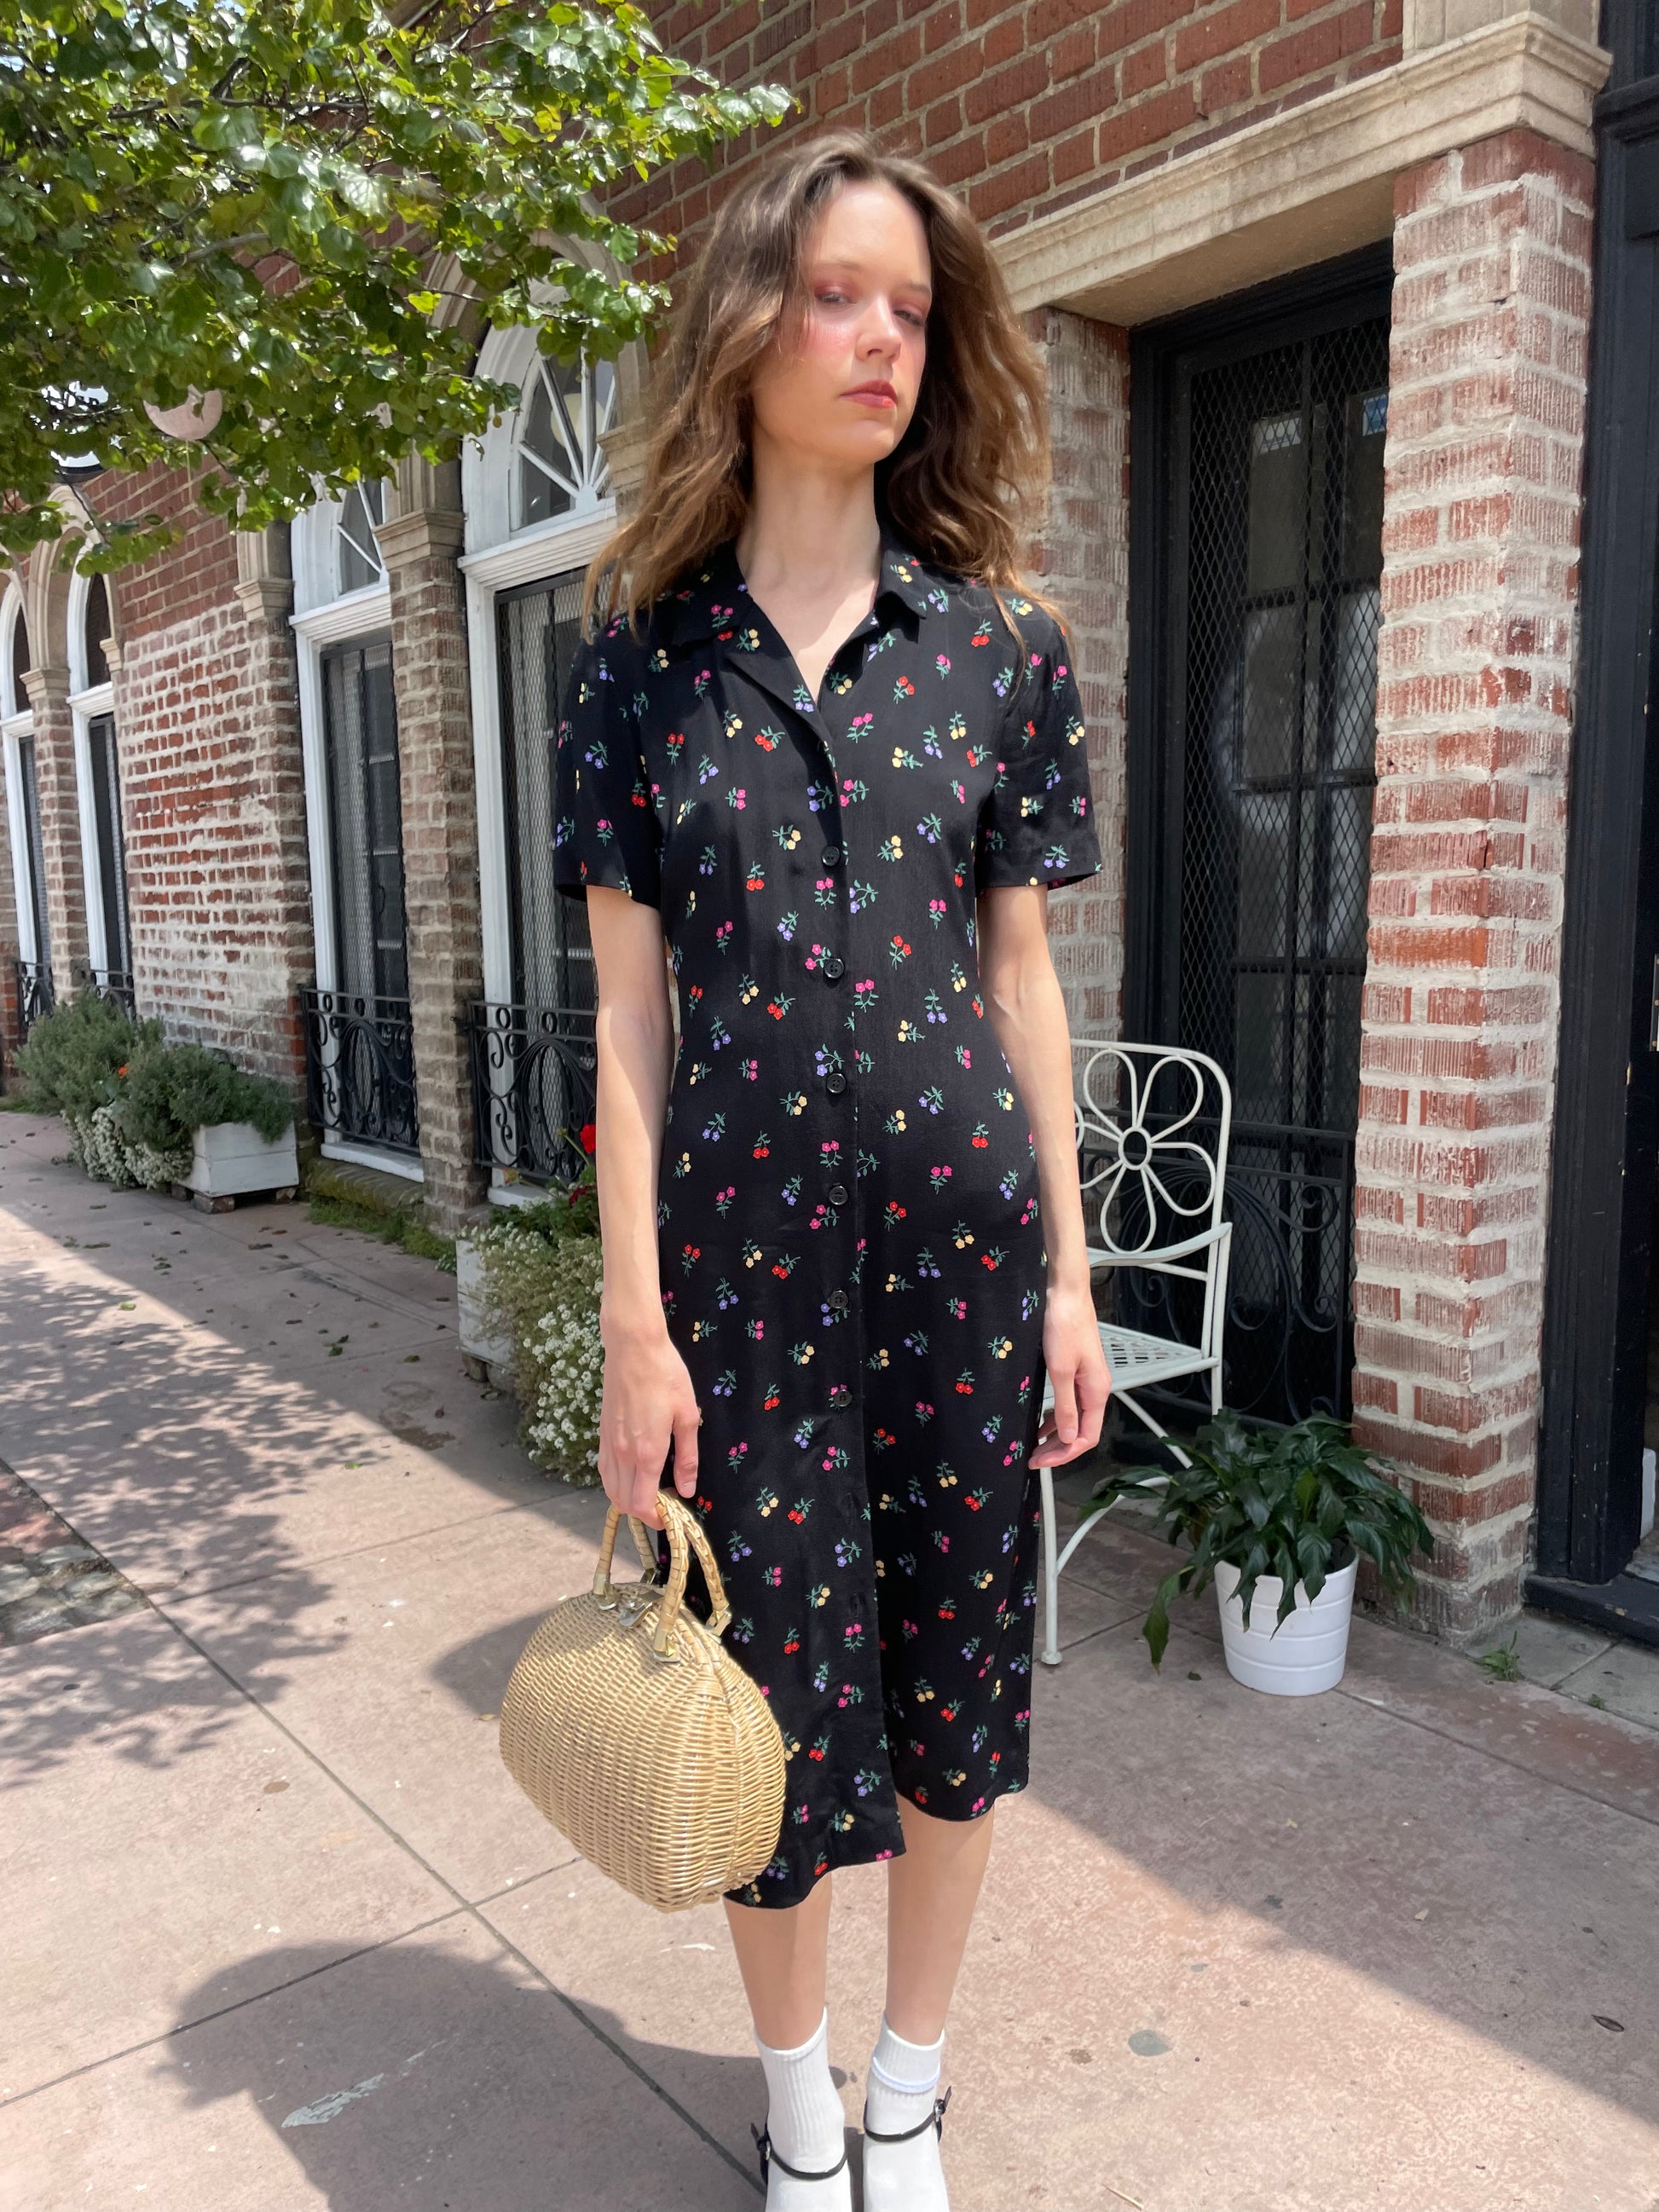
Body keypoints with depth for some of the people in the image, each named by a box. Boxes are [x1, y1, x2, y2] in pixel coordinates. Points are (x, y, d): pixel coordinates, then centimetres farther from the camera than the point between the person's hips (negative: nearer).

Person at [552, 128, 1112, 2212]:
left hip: (962, 1231, 2)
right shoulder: (643, 646, 1)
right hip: (744, 1241, -1)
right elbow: (630, 1006, -2)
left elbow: (1021, 975, 5)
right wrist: (634, 1319, -5)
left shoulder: (999, 643, 4)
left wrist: (1068, 1274, 4)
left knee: (954, 1672, 12)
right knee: (778, 1693, 10)